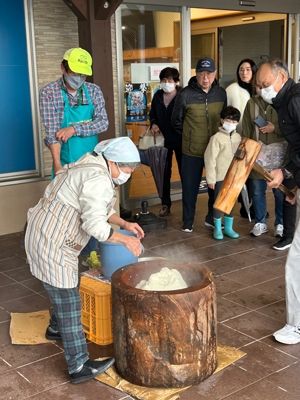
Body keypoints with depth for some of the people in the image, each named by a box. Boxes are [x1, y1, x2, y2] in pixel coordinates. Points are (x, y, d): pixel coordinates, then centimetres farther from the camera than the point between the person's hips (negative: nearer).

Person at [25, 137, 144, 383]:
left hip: (49, 234, 10)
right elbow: (95, 226, -27)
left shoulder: (94, 167, 9)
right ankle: (79, 367, 3)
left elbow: (100, 209, 19)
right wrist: (125, 240, -16)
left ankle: (56, 329, 51)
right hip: (50, 242, -10)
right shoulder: (97, 179, -23)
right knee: (68, 300, -5)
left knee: (65, 287, 27)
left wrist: (125, 224, 8)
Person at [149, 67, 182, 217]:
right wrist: (153, 124, -2)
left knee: (184, 171, 6)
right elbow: (152, 113, 17)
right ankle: (165, 204, 18)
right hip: (163, 139, 4)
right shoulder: (158, 96, 5)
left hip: (180, 139, -4)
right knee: (164, 172, 8)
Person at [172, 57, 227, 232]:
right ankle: (188, 222, 22)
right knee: (190, 187, 6)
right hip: (192, 151, -3)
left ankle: (212, 218, 31)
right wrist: (189, 137, 8)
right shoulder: (185, 94, -11)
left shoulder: (221, 93, 0)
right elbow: (177, 121, 2)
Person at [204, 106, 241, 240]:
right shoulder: (217, 137, -12)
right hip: (220, 177, -5)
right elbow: (210, 159, -13)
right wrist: (211, 179, -13)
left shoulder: (238, 137, 5)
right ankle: (217, 228, 18)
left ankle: (228, 227, 26)